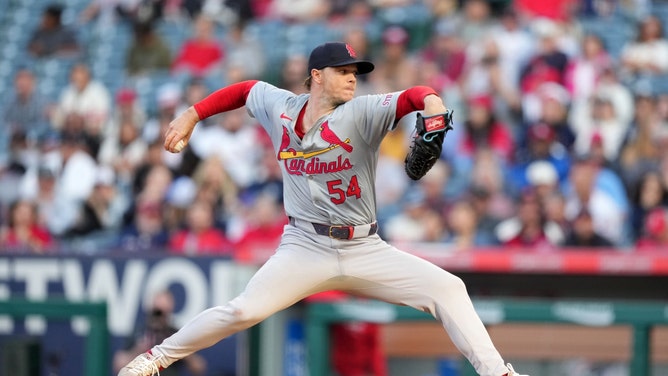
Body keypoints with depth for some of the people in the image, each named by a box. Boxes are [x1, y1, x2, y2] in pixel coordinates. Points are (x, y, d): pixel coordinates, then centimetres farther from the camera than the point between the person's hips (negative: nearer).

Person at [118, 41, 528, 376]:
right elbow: (244, 90, 20)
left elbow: (412, 96, -23)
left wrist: (431, 103, -46)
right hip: (305, 248, 0)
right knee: (245, 310, -18)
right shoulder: (280, 107, 1)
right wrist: (191, 116, 15)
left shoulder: (362, 113, -8)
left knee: (448, 287, -13)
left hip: (365, 251, 0)